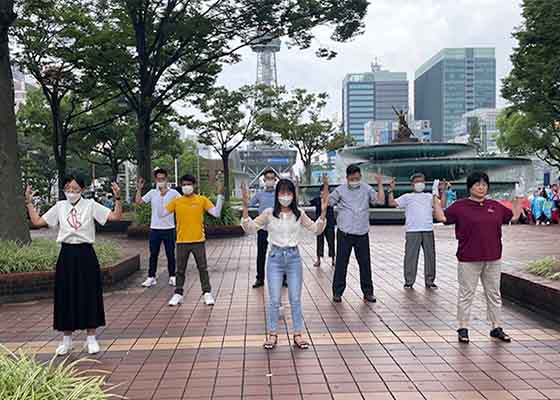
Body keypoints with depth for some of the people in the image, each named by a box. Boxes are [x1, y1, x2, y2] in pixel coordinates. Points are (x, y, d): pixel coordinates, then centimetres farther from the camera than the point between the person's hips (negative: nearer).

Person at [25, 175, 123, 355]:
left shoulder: (90, 205, -2)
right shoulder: (59, 207, 6)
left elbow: (116, 216, -9)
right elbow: (37, 221, 7)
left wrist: (117, 198, -21)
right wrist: (29, 202, 4)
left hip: (85, 254, -2)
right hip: (66, 255, 2)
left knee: (89, 296, 3)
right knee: (66, 297, 7)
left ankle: (91, 339, 17)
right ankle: (66, 341, 21)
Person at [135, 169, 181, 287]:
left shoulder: (173, 193, -2)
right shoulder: (152, 193, 3)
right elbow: (138, 202, -2)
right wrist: (139, 189, -12)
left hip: (169, 228, -1)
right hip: (154, 228, 2)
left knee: (170, 254, 7)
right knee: (153, 254, 7)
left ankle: (172, 277, 18)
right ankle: (151, 277, 14)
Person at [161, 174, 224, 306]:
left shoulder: (202, 200, -1)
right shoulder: (176, 201, 3)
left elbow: (216, 213, -7)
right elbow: (161, 214, -3)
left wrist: (220, 196, -14)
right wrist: (161, 196, -8)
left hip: (198, 241, -1)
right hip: (182, 242, 1)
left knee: (203, 268, 5)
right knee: (180, 269, 9)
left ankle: (207, 293, 14)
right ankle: (178, 294, 20)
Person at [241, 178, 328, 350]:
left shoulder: (299, 214, 1)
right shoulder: (269, 213, -3)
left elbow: (316, 229, 3)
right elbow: (250, 228, -5)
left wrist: (323, 210, -9)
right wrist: (245, 207, -17)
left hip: (293, 257, 1)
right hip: (275, 257, -1)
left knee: (295, 299, 8)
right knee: (274, 300, 4)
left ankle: (298, 334, 21)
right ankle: (272, 334, 19)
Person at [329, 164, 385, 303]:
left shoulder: (366, 189, 6)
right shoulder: (340, 190, 0)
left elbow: (381, 201, -1)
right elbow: (326, 203, -4)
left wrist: (380, 184, -5)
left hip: (362, 234, 2)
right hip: (344, 233, -2)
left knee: (365, 263, 8)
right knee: (341, 264, 3)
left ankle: (368, 292, 20)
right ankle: (337, 292, 14)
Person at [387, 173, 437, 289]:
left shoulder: (429, 196, 18)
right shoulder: (407, 197, 8)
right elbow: (392, 203, -2)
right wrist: (391, 190, -10)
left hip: (428, 230, 3)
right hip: (412, 231, -3)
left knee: (430, 255, 6)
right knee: (411, 256, -1)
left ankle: (429, 281, 17)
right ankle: (409, 281, 9)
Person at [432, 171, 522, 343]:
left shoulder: (496, 206, 10)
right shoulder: (460, 206, -3)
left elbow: (514, 216, 19)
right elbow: (441, 217, -9)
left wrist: (518, 198, 16)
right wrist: (436, 197, -13)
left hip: (493, 259, 4)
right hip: (468, 260, -4)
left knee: (494, 294, 13)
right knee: (466, 295, 3)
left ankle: (496, 328, 24)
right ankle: (463, 329, 13)